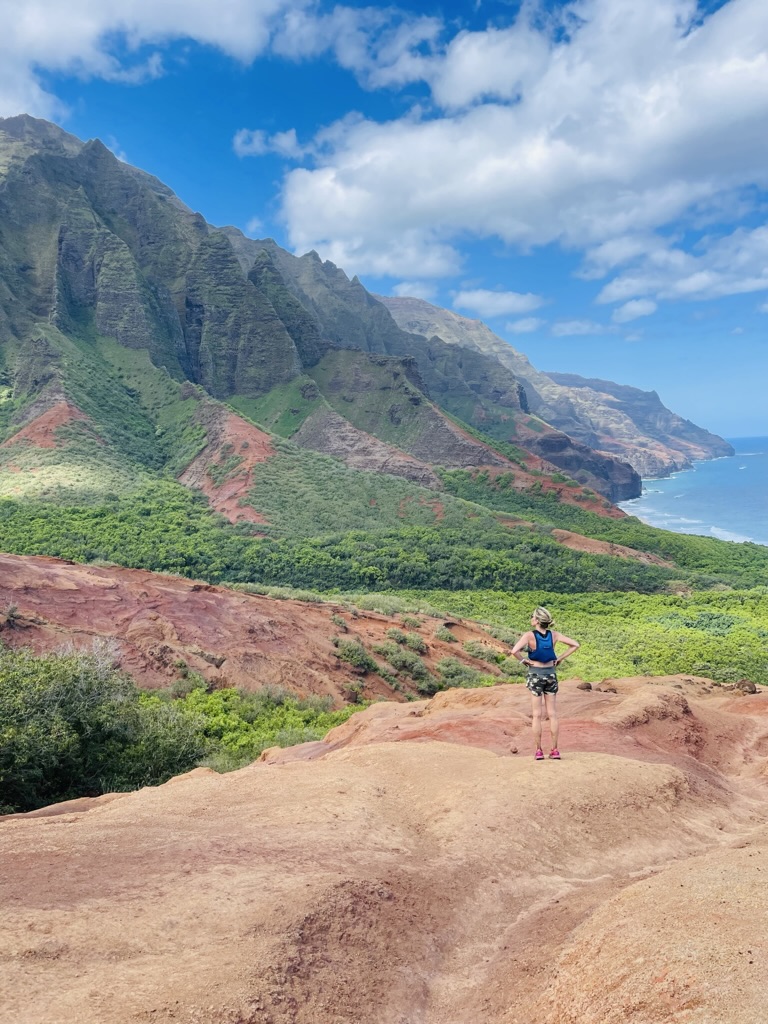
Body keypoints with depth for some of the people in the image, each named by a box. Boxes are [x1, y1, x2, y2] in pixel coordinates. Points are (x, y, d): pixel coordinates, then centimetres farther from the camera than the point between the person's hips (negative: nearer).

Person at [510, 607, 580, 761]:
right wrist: (560, 658, 2)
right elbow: (575, 644, 0)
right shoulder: (554, 635, -4)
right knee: (552, 714, 9)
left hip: (535, 674, -3)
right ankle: (554, 750, 12)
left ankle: (539, 751, 9)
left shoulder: (529, 635, -16)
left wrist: (524, 660, -11)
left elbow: (514, 651, -28)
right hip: (551, 674, 3)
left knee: (537, 715, 5)